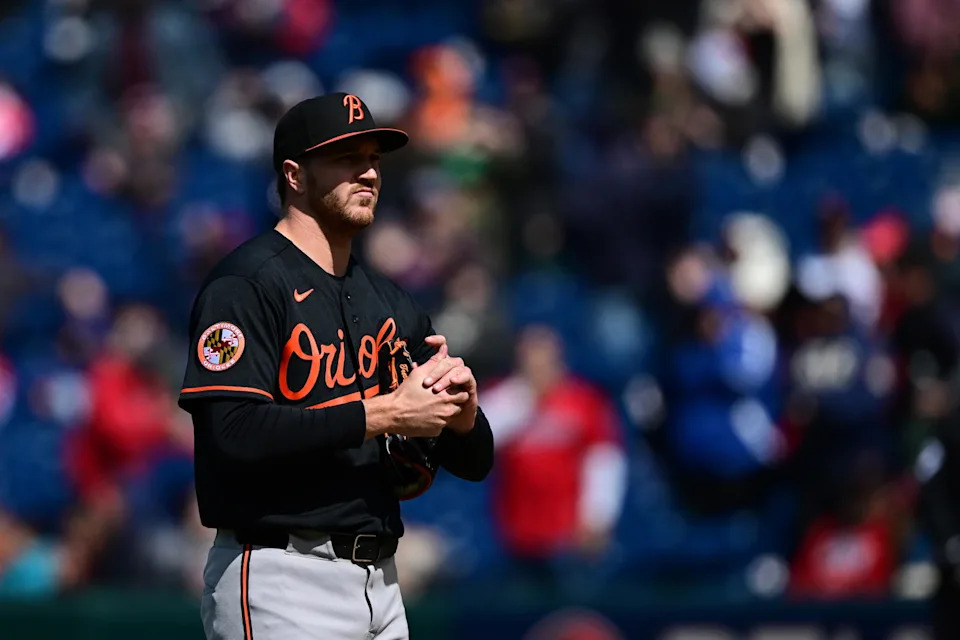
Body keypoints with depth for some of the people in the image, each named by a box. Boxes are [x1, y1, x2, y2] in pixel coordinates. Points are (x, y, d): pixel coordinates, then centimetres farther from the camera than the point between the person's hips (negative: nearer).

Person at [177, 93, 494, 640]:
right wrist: (387, 413, -17)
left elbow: (475, 461, 17)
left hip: (380, 584, 7)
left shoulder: (392, 305, 16)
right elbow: (240, 432, -21)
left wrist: (460, 405, -6)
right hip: (281, 583, -7)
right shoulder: (247, 284, -6)